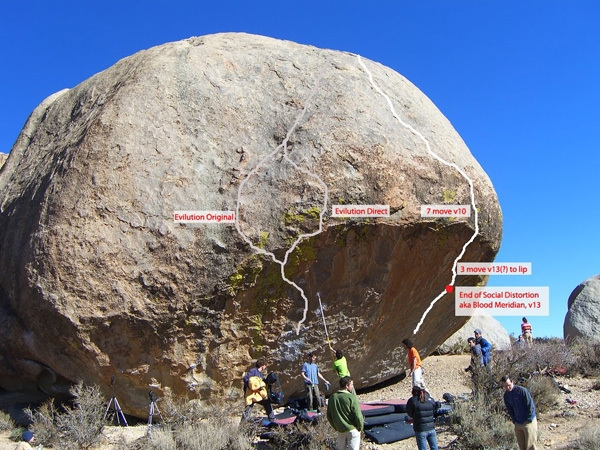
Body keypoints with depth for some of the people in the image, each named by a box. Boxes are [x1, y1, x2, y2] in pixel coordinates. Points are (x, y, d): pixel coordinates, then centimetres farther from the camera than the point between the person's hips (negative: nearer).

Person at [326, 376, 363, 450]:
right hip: (352, 430, -5)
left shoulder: (332, 398, -1)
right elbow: (358, 415, -19)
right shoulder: (351, 397, -19)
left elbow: (329, 416, 5)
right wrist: (360, 427, -3)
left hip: (340, 430, 5)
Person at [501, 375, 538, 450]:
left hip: (528, 421, -6)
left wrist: (528, 420, -13)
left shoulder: (522, 390, -17)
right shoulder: (506, 395, 2)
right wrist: (514, 421, 4)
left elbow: (530, 406, -14)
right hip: (518, 424, 6)